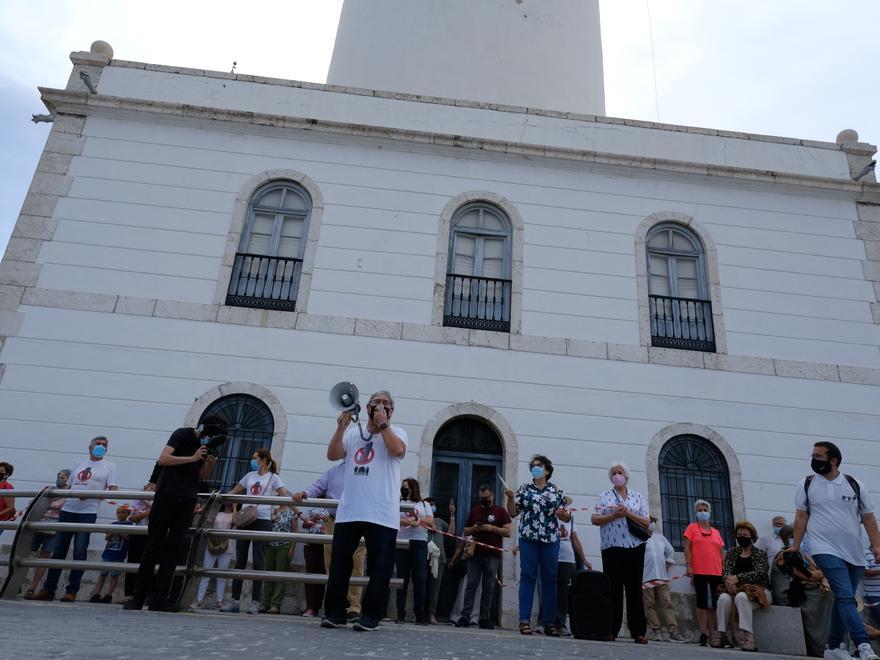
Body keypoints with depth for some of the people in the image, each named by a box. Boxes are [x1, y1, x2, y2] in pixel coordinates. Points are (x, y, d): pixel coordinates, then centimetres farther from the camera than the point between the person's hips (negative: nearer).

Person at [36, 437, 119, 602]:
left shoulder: (109, 466, 5)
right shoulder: (79, 464, 20)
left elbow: (113, 491, -4)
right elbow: (70, 487, 24)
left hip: (87, 512, -5)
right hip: (67, 510, 5)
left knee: (79, 552, -5)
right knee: (58, 550, 6)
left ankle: (72, 591, -1)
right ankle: (48, 589, 13)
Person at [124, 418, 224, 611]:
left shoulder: (209, 445, 9)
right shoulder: (183, 434, -6)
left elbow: (201, 477, 11)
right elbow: (163, 459, -18)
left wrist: (210, 465, -9)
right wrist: (193, 458, -22)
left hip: (188, 500, 4)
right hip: (166, 494, -4)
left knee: (175, 547, 0)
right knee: (154, 544, 1)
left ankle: (159, 598, 4)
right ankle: (138, 596, 12)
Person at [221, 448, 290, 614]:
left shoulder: (273, 477, 3)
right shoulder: (250, 475, 17)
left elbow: (286, 498, -4)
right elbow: (233, 492, 23)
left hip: (262, 521, -5)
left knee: (257, 562, -4)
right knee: (240, 560, 5)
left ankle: (255, 602, 1)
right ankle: (234, 600, 11)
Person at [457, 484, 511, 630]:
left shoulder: (500, 511, 7)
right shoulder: (474, 511, 16)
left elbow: (508, 532, 0)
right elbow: (465, 532, 19)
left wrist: (492, 528, -13)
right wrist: (473, 528, -2)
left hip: (492, 555, -2)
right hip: (475, 553, 2)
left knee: (489, 587, 0)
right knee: (471, 585, -2)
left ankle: (484, 618, 6)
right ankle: (465, 616, -3)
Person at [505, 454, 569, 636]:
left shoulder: (557, 490, 10)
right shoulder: (524, 489, 10)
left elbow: (567, 517, 11)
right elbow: (513, 513, 6)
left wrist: (563, 514, -12)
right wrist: (510, 497, -11)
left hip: (550, 539, 1)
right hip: (528, 538, -1)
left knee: (549, 579, 4)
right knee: (527, 577, -3)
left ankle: (550, 622, 9)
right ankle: (525, 621, -1)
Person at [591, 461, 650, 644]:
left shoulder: (638, 497, 11)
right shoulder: (604, 496, 9)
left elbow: (646, 523, 5)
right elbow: (595, 519, 0)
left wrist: (628, 514, -10)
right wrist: (614, 515, -13)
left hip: (634, 547, 1)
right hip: (612, 548, -1)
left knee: (635, 589, 2)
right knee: (613, 589, 2)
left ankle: (638, 632, 6)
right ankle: (611, 630, 7)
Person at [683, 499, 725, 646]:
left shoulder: (716, 532, 17)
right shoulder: (692, 528, 5)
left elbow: (722, 552, 17)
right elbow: (687, 548, -2)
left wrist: (725, 569, 9)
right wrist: (688, 565, -11)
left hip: (716, 572, 4)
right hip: (699, 572, -4)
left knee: (714, 603, 5)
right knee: (702, 602, -2)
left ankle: (713, 634, 14)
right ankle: (703, 634, 0)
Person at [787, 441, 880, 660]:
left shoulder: (855, 485, 4)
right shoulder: (806, 484, 1)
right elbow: (801, 516, 3)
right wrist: (796, 545, 0)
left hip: (854, 552, 3)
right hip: (826, 549, -3)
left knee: (843, 599, 10)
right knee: (846, 597, -16)